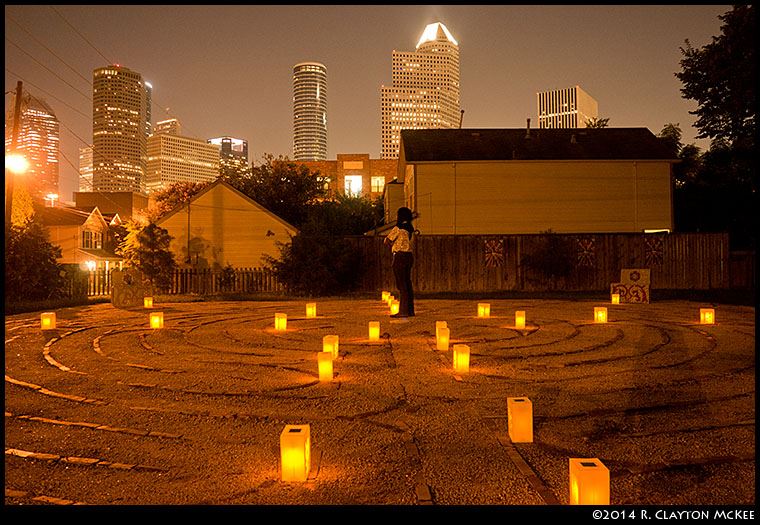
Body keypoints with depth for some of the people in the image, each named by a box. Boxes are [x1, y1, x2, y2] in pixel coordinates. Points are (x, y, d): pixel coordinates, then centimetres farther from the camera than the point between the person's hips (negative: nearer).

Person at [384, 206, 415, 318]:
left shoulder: (398, 228, -12)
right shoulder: (410, 228, 12)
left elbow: (387, 241, -6)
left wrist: (391, 245, 12)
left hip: (400, 256, -8)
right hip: (409, 255, 8)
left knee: (401, 285, -5)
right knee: (408, 283, 11)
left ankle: (403, 311, -4)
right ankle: (410, 310, 15)